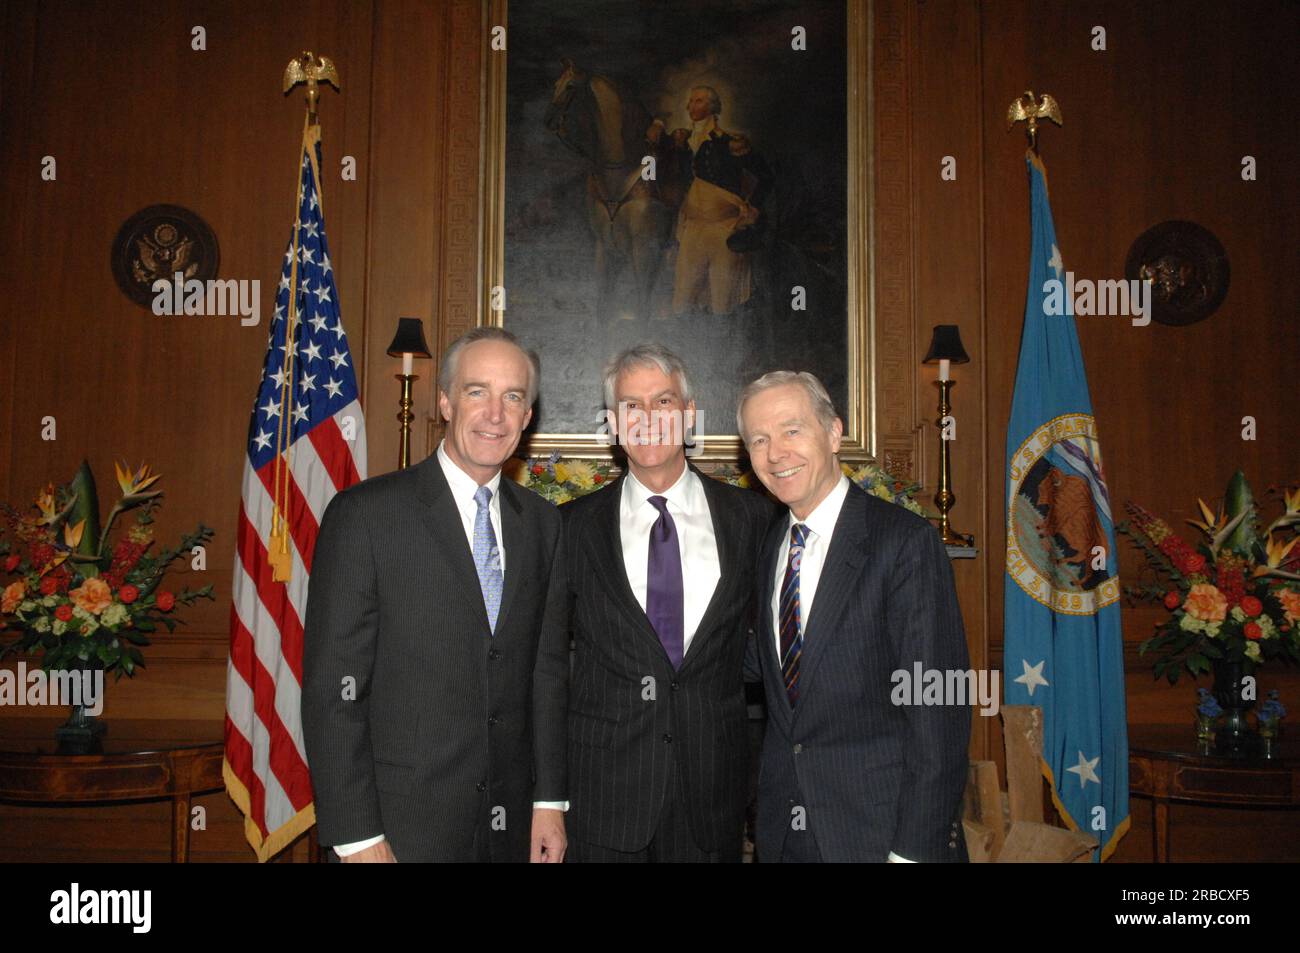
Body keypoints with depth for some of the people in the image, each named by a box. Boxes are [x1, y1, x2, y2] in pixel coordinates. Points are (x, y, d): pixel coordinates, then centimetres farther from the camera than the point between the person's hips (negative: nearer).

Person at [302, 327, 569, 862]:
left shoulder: (542, 523, 5)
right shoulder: (364, 514, -11)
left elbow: (548, 670, 8)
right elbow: (332, 688, -12)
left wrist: (549, 799, 5)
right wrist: (357, 838, -13)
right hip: (402, 827, -4)